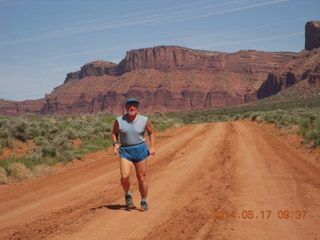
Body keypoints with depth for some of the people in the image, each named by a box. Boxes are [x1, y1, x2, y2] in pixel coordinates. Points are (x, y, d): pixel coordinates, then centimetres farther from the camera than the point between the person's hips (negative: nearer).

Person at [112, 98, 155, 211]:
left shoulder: (144, 120, -3)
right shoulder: (119, 120, -4)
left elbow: (151, 133, 11)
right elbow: (114, 133, 10)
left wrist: (152, 147, 0)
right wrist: (115, 144, -8)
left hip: (140, 149, 0)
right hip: (125, 151, 0)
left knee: (142, 178, 4)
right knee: (124, 176, -17)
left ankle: (144, 202, 22)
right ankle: (127, 195, 14)